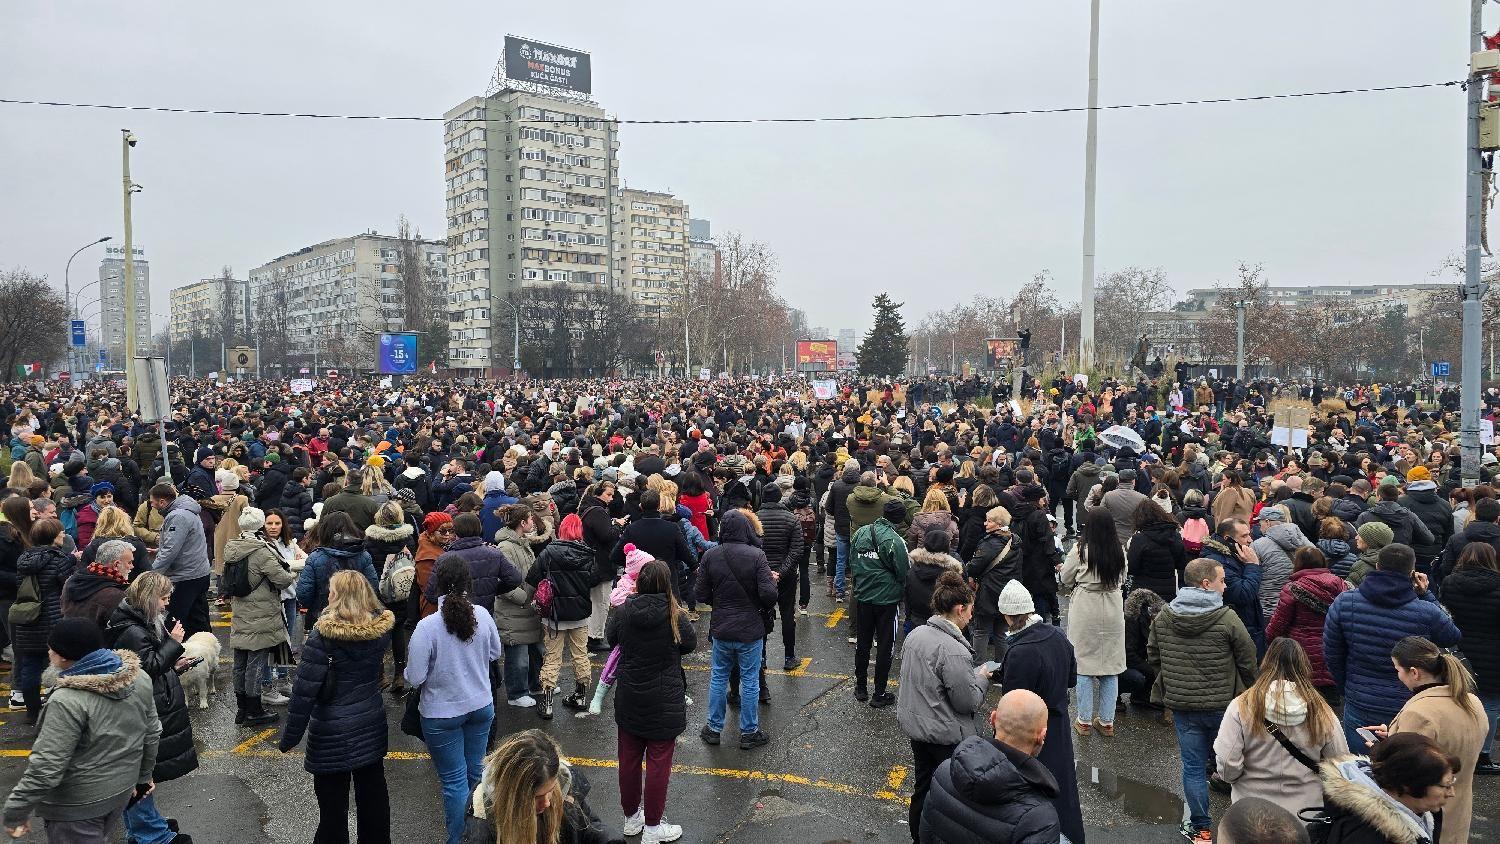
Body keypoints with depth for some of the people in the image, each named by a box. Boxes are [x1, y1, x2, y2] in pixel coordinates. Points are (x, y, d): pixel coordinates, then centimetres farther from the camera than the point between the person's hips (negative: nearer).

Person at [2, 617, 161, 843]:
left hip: (76, 804, -7)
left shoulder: (68, 700, -26)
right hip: (122, 789, 7)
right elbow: (151, 734, 6)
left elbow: (46, 768, -24)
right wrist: (143, 775, 19)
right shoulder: (139, 678, -4)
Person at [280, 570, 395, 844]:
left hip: (333, 734, -5)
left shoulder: (324, 635, -20)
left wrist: (290, 737, -11)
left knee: (333, 806, 10)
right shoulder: (382, 628, -7)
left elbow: (304, 690, -19)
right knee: (373, 797, 19)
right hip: (372, 727, 5)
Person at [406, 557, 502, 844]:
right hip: (481, 707, 4)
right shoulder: (482, 615, -12)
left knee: (454, 781, 9)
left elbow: (414, 678, -19)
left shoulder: (427, 626, -24)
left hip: (442, 714, -4)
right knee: (475, 772, 20)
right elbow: (494, 653, 5)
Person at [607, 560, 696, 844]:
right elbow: (690, 643, 0)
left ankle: (631, 817, 34)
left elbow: (609, 637, 9)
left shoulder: (623, 611, -11)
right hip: (663, 701, -4)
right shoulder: (674, 616, -18)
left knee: (629, 758, 17)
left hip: (628, 698, 4)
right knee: (658, 762, 8)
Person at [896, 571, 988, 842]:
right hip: (946, 736, -8)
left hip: (914, 727, 8)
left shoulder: (915, 634, -2)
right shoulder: (954, 651, -27)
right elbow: (968, 702, -20)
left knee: (922, 789, 22)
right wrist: (981, 676, -1)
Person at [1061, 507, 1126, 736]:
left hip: (1085, 612, -3)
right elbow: (1121, 578, 11)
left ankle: (1084, 720, 14)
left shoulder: (1080, 550, -14)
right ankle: (1107, 721, 19)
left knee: (1085, 665, 8)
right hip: (1113, 611, 3)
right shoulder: (1120, 551, -4)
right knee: (1111, 666, 12)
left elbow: (1065, 578, -2)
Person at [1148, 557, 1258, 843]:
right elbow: (1248, 661, -8)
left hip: (1181, 704, 3)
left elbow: (1153, 655, 7)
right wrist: (1247, 693, 10)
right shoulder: (1227, 618, -17)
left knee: (1193, 767, 11)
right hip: (1223, 705, -2)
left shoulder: (1163, 617, -4)